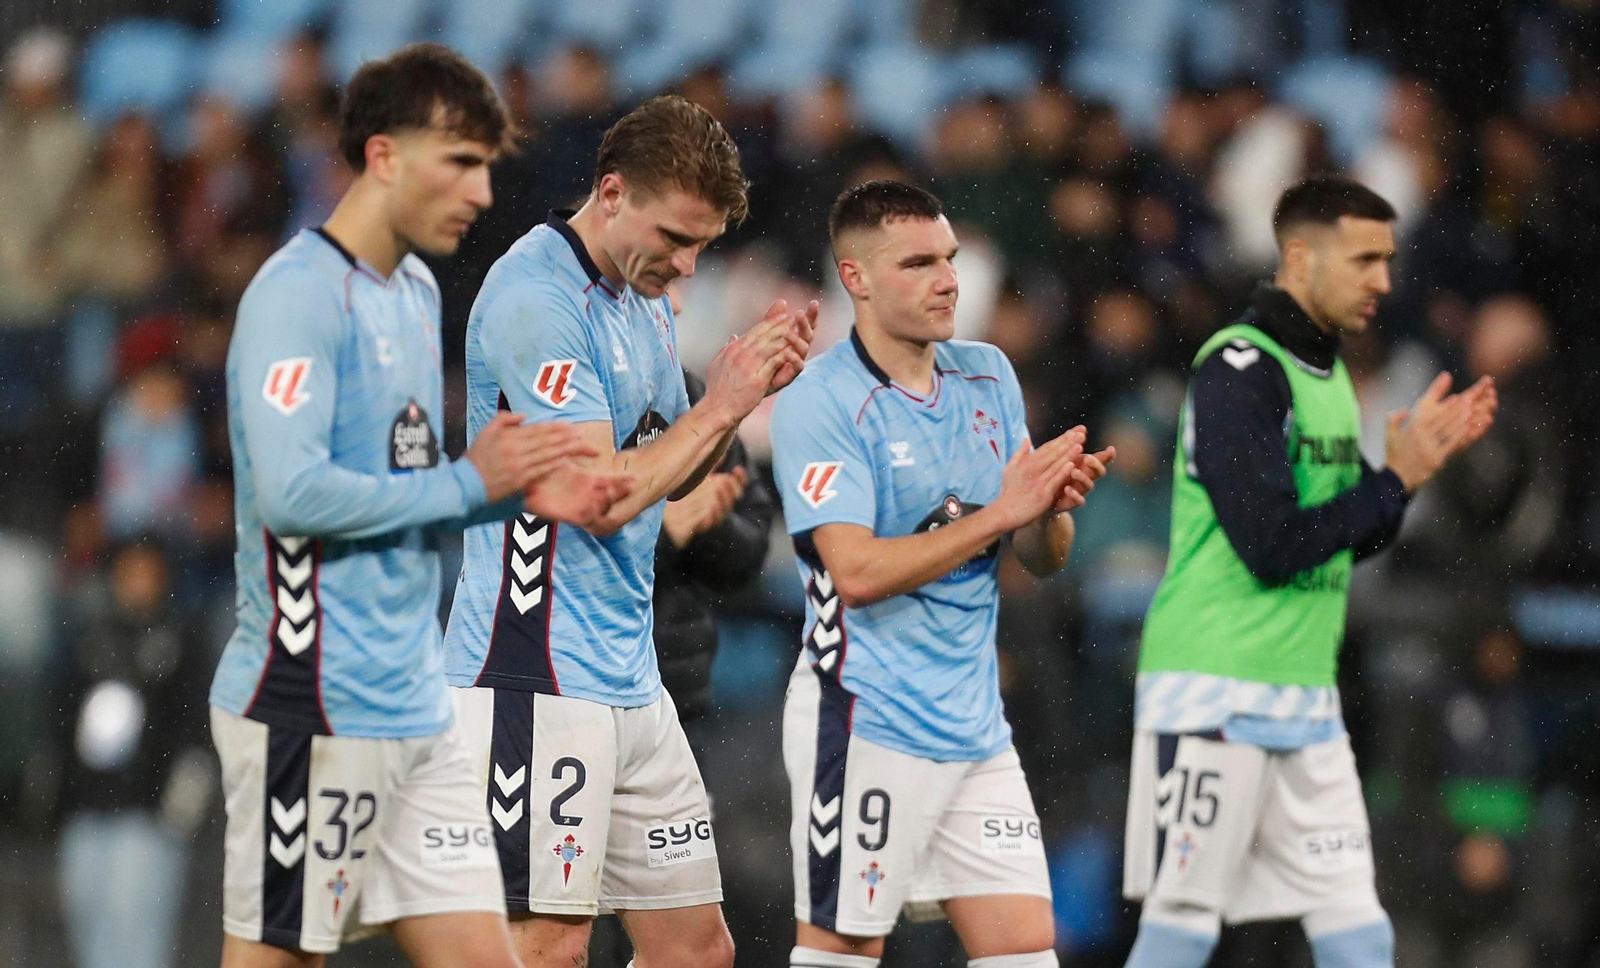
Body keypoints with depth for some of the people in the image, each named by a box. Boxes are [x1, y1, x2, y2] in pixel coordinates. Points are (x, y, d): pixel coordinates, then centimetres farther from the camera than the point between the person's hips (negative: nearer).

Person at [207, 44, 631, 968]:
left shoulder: (418, 293, 17)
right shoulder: (298, 293, -13)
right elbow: (291, 492, -24)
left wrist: (520, 494, 6)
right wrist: (467, 482, -14)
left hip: (418, 708, 9)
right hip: (313, 709, -9)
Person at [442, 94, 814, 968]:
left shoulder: (642, 298, 15)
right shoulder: (535, 298, -15)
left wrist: (743, 390, 6)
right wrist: (720, 405, -10)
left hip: (629, 683, 10)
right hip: (536, 675, -10)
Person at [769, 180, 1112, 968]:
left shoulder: (988, 376, 10)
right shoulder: (820, 403, -11)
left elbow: (1042, 558, 12)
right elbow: (857, 572, -20)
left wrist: (1052, 509, -11)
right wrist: (996, 516, -22)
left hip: (973, 722, 7)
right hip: (867, 721, -7)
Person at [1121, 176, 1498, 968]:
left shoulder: (1326, 371, 14)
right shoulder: (1239, 369, -14)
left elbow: (1351, 542, 19)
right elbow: (1272, 545, -20)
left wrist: (1422, 453, 5)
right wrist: (1399, 477, -13)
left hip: (1305, 698, 8)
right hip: (1216, 694, -8)